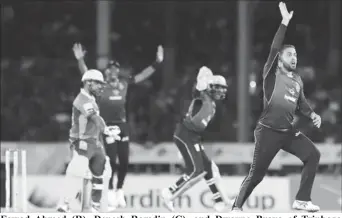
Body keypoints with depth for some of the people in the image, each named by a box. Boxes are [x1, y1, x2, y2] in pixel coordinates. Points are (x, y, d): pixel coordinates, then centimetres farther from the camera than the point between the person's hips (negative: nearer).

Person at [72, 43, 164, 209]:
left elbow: (142, 76, 12)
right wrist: (80, 60, -32)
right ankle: (111, 192, 11)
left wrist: (157, 63, 6)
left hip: (122, 125, 4)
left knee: (124, 161, 5)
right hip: (107, 126, -4)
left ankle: (119, 190, 22)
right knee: (111, 160, -4)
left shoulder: (124, 83, 9)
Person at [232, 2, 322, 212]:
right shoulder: (272, 75, -7)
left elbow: (301, 102, 25)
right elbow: (274, 49, -20)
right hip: (268, 131, -6)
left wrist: (312, 114, 6)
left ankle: (302, 200, -1)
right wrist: (285, 23, -22)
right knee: (257, 174, -4)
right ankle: (237, 207, 13)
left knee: (313, 155, -8)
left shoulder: (297, 80, 13)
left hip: (288, 131, 6)